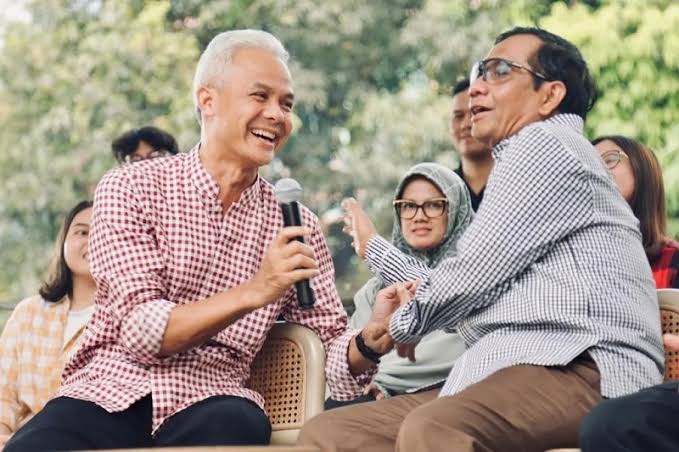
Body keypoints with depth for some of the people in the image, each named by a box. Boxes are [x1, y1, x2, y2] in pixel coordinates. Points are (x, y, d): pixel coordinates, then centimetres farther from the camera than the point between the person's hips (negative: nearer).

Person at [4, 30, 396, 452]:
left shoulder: (296, 226, 9)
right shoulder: (130, 188, 0)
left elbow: (332, 351, 8)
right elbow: (141, 332, -10)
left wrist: (371, 339, -16)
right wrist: (254, 292, -22)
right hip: (110, 390, -2)